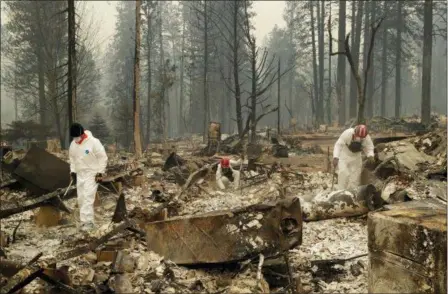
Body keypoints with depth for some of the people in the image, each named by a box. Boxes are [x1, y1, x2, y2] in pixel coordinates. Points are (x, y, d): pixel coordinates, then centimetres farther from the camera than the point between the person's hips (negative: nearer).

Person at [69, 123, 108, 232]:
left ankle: (88, 221, -15)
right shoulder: (73, 144, 3)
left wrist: (100, 173, -14)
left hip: (92, 174, -7)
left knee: (88, 197, -16)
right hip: (80, 174, 7)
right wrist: (73, 172, 10)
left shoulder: (93, 142, -17)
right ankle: (85, 220, 18)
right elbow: (72, 158, 17)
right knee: (81, 199, 9)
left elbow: (103, 157, -13)